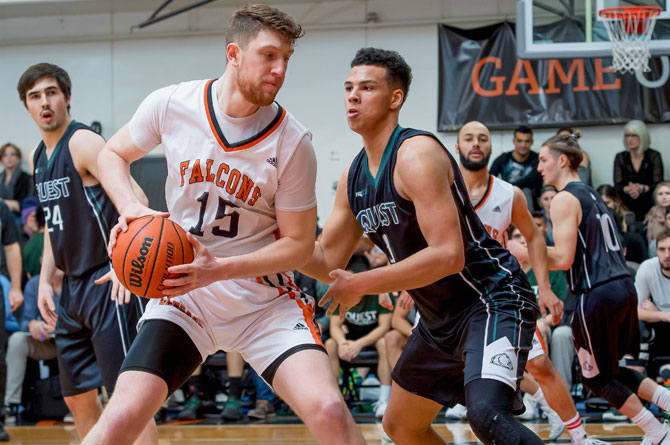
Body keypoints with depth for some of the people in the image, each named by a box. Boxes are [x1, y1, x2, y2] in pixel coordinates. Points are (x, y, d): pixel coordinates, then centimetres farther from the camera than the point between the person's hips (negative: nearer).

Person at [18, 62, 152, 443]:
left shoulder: (83, 143, -12)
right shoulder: (39, 158, 14)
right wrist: (45, 281, 15)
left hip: (107, 283, -9)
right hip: (73, 287, 9)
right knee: (77, 395, 12)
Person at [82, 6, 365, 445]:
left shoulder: (292, 143, -14)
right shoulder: (171, 105, -9)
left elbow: (299, 243, -7)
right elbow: (113, 155, 11)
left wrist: (219, 270, -22)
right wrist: (131, 207, -10)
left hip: (266, 301, -1)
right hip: (184, 295, 1)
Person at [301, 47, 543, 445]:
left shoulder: (416, 155, -20)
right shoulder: (354, 177, 7)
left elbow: (448, 256, -28)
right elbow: (327, 262, 14)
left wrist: (361, 285, -23)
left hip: (492, 299, -10)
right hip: (441, 318, 10)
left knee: (486, 413, -33)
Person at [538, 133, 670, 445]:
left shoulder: (565, 200, -9)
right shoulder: (592, 195, 19)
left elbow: (563, 258, -18)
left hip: (598, 295, -9)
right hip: (624, 286, 9)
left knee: (596, 378, 6)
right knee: (610, 369, 22)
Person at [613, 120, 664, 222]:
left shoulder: (654, 156, 4)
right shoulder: (620, 158, 9)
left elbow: (658, 184, -4)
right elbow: (617, 186, 1)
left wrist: (642, 188, -23)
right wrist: (628, 189, -21)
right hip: (627, 208, 1)